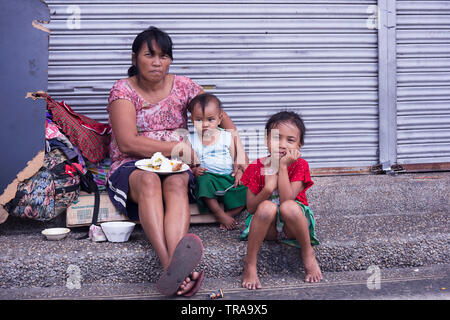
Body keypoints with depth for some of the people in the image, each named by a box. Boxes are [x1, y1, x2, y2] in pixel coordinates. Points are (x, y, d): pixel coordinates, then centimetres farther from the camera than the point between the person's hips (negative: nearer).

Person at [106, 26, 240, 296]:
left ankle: (174, 261, -59)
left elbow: (222, 119, 16)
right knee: (149, 180, -38)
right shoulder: (123, 90, -1)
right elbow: (128, 143, -11)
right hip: (131, 167, -2)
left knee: (176, 183, -35)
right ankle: (169, 263, -57)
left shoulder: (183, 86, 9)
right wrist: (177, 147, -13)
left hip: (175, 166, 2)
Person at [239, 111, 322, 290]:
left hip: (291, 227, -1)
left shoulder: (299, 166, -7)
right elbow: (250, 208, -6)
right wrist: (268, 188, -23)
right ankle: (250, 263, -22)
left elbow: (287, 199, -22)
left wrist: (283, 167, -21)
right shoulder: (256, 167, -3)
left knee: (289, 207, -35)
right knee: (267, 207, -34)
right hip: (267, 228, 1)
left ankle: (308, 254, -11)